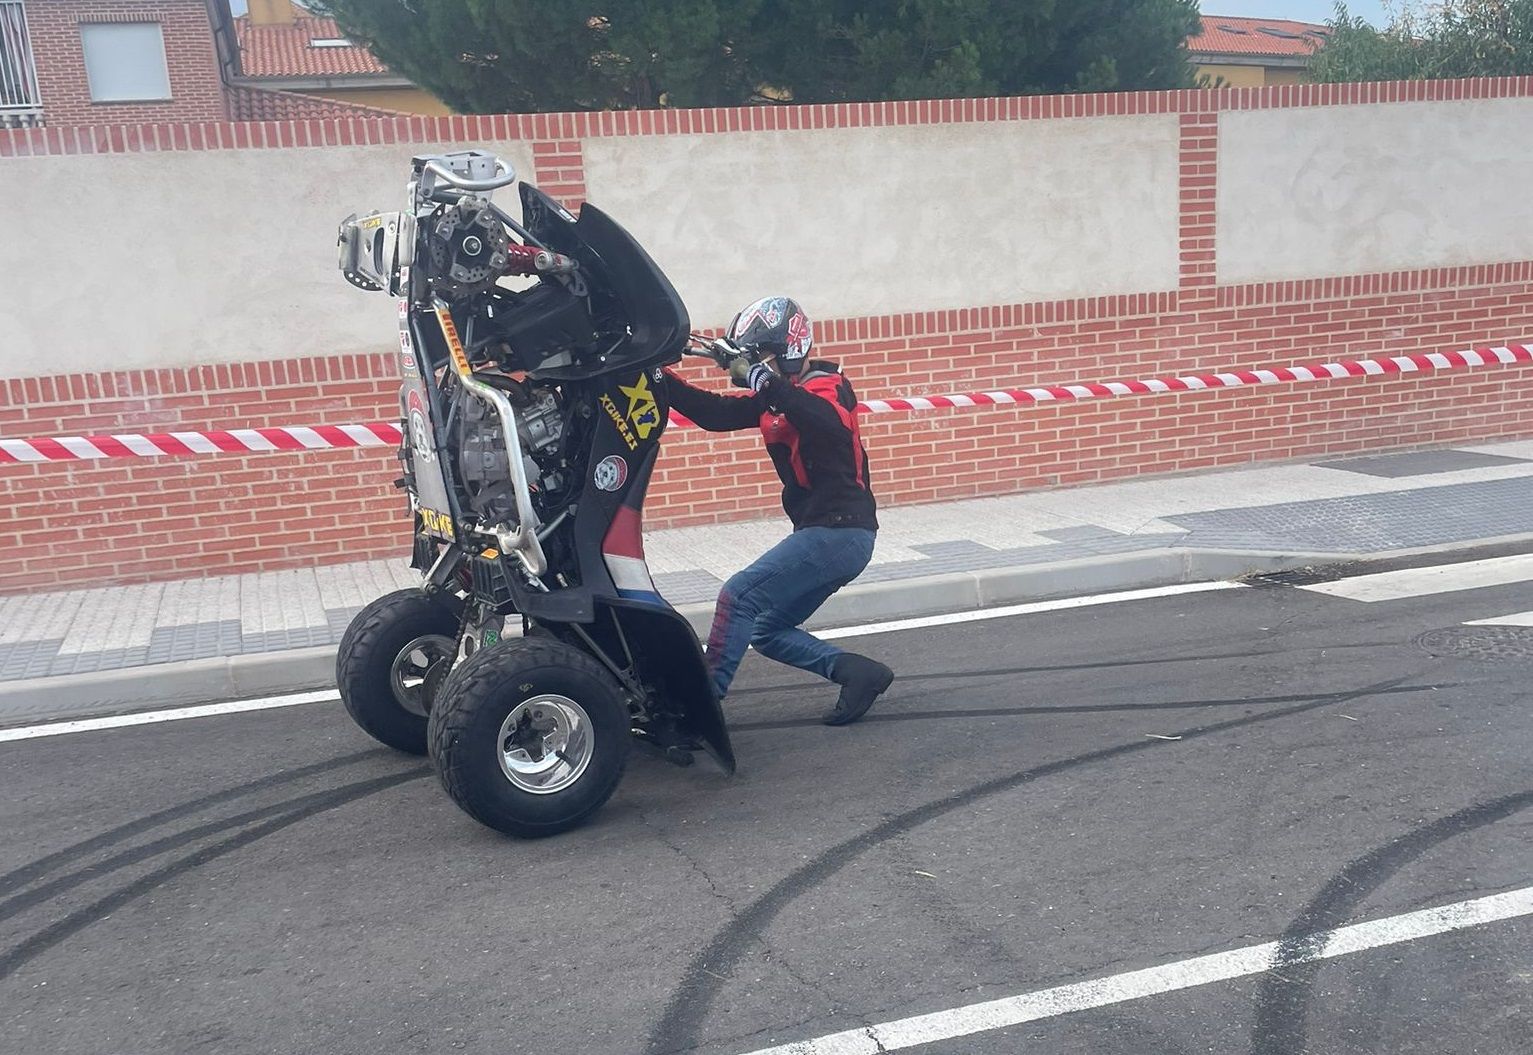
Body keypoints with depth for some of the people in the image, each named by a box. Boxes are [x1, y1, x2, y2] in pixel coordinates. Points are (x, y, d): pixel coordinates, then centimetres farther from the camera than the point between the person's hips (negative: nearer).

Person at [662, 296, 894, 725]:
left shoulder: (825, 387, -11)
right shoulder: (775, 398, 13)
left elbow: (827, 421, -35)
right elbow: (715, 414, 8)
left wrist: (761, 378, -41)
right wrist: (661, 377, -1)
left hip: (840, 532, -10)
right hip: (827, 533, 10)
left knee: (738, 597, -14)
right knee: (767, 631, 11)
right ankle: (856, 670, 6)